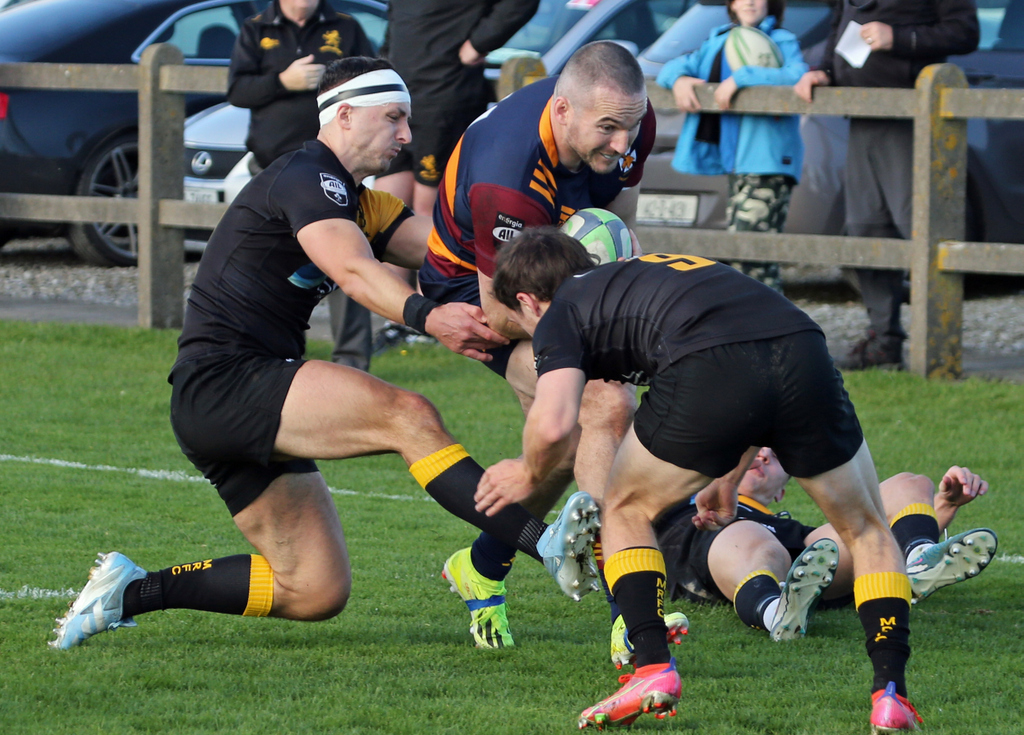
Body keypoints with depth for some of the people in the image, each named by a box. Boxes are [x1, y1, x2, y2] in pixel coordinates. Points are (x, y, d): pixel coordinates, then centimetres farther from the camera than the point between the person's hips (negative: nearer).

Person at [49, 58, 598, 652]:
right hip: (223, 381, -10)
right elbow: (352, 269, -29)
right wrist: (426, 317, -46)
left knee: (317, 591, 7)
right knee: (407, 415, -25)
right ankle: (544, 541, -37)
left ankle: (132, 590, 14)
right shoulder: (306, 178, -9)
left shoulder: (358, 203, 21)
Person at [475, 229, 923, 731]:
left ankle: (654, 668, 10)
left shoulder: (560, 316, 21)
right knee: (867, 531, 24)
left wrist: (529, 475, 24)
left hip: (710, 371, -5)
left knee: (625, 511, 23)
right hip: (803, 348, 5)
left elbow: (552, 424, 2)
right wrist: (728, 481, 55)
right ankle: (890, 693, 11)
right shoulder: (649, 272, 41)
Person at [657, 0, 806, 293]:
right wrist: (678, 78, -5)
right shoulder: (718, 43, 19)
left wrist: (742, 77, -24)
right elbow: (673, 66, 20)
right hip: (734, 162, 7)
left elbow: (797, 76, -20)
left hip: (767, 158, -7)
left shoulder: (782, 42, -1)